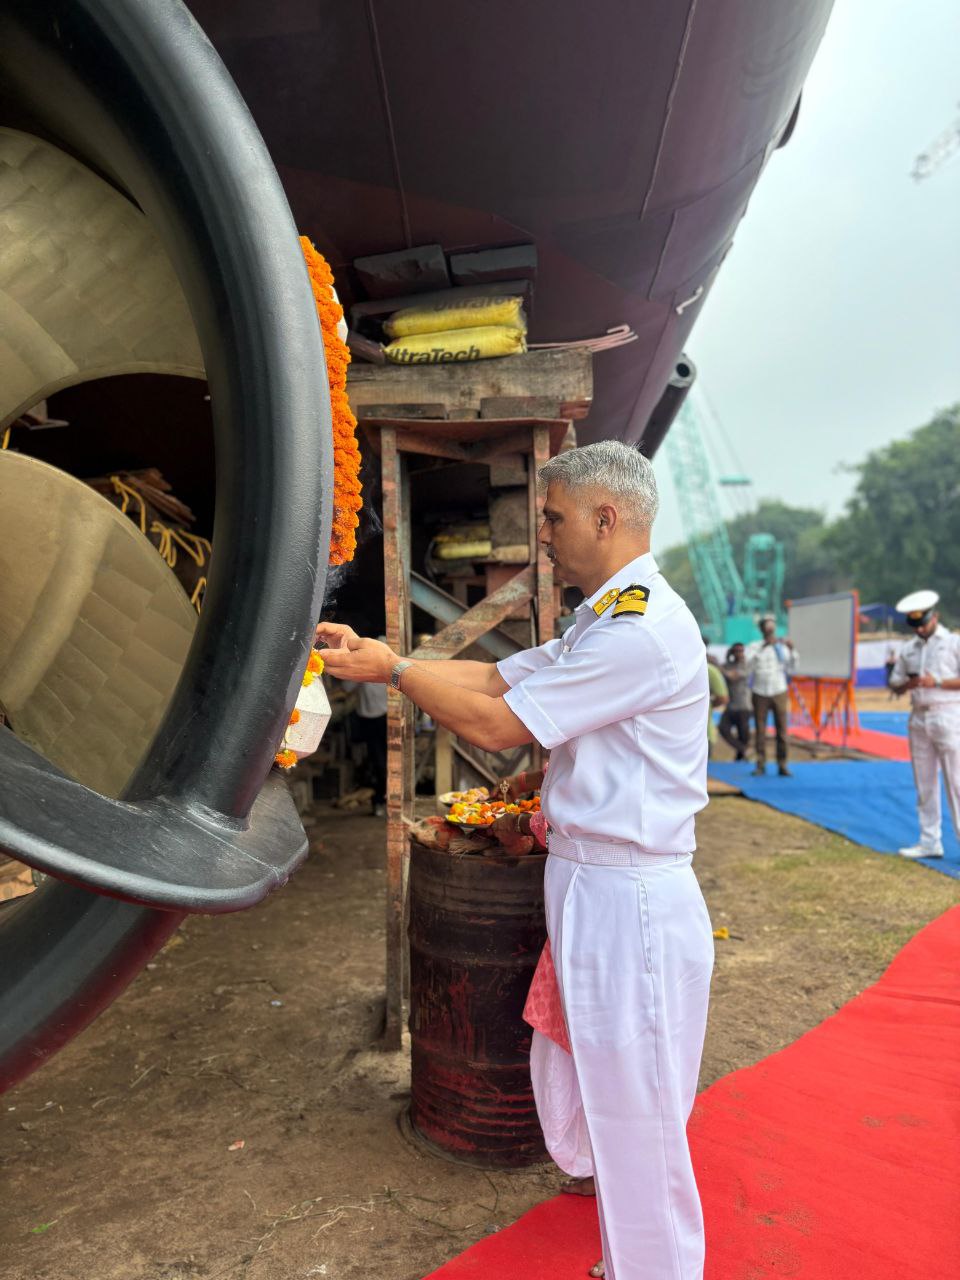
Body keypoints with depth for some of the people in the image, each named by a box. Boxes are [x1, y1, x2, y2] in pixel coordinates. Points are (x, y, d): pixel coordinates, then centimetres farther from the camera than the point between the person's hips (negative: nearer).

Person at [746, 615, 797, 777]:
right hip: (760, 693, -1)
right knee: (760, 731, 0)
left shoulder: (782, 646, 5)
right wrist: (760, 650, -18)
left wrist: (791, 650, -16)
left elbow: (791, 668, -3)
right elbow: (748, 669, -10)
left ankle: (782, 765, 6)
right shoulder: (755, 646, 3)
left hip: (779, 692, 1)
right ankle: (760, 765, 7)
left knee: (781, 730, 0)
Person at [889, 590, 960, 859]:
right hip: (919, 718, 6)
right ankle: (930, 842, 17)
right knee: (924, 784, 9)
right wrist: (908, 684, -7)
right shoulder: (908, 649, 12)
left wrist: (937, 682, -17)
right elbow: (894, 683, 14)